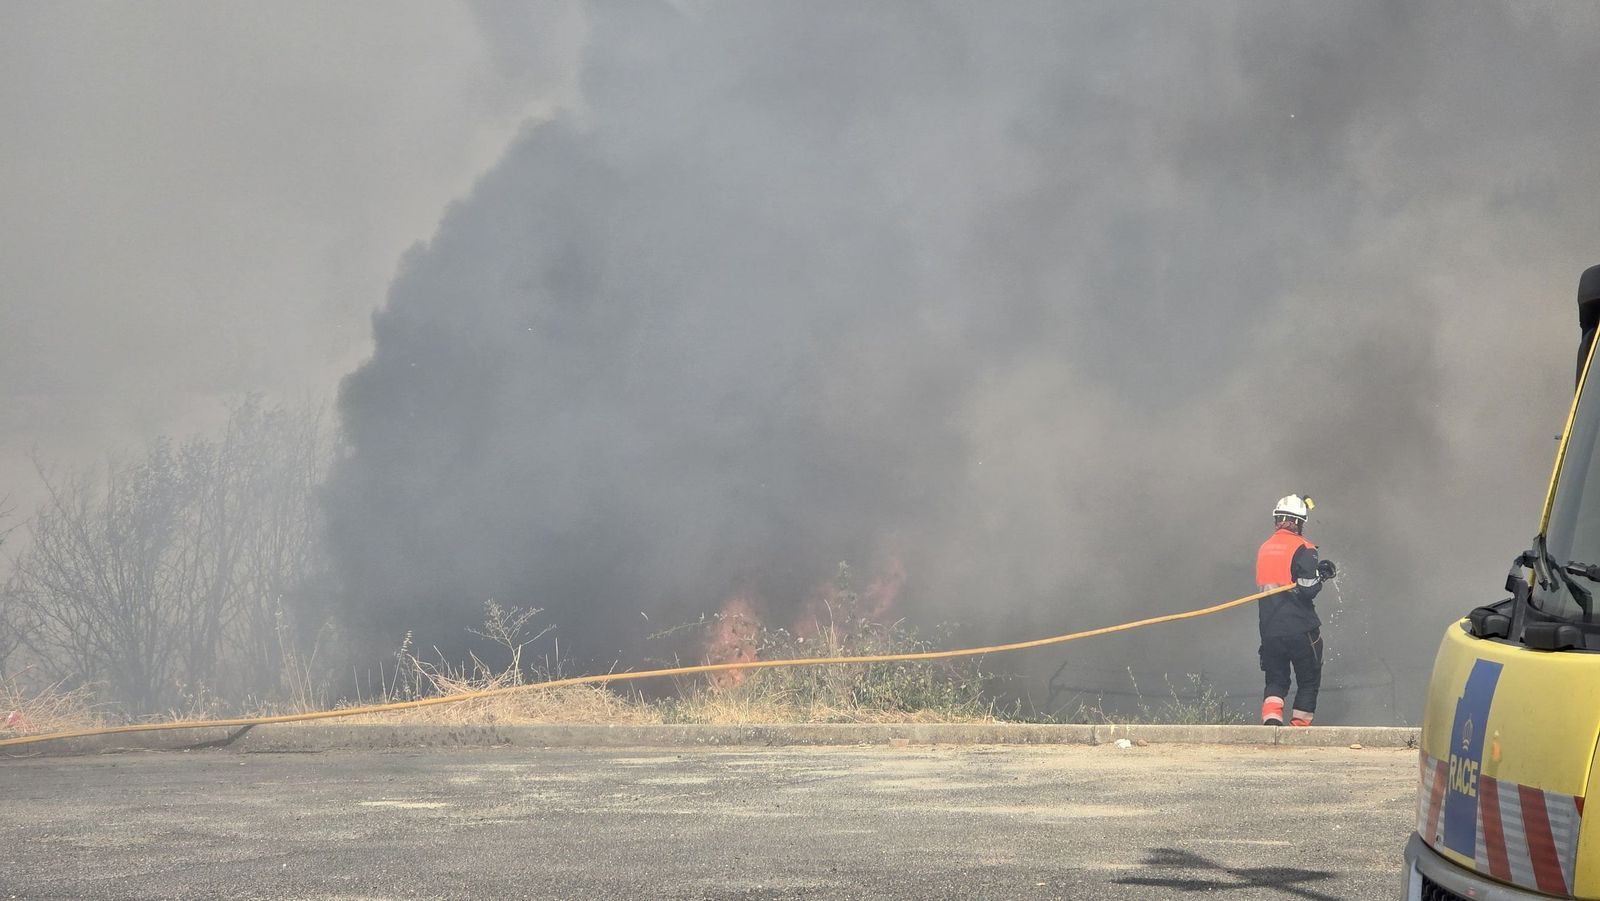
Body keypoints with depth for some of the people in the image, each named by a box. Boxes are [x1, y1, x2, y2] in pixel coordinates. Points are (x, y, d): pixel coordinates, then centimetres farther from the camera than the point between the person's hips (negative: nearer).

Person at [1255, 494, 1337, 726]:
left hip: (1269, 629, 5)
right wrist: (1321, 576, 4)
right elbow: (1308, 590, -17)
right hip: (1300, 628, -5)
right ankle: (1299, 726, 7)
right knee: (1309, 681, 11)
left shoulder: (1264, 549, 9)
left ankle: (1271, 718, -12)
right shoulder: (1301, 548, -11)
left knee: (1276, 679, 12)